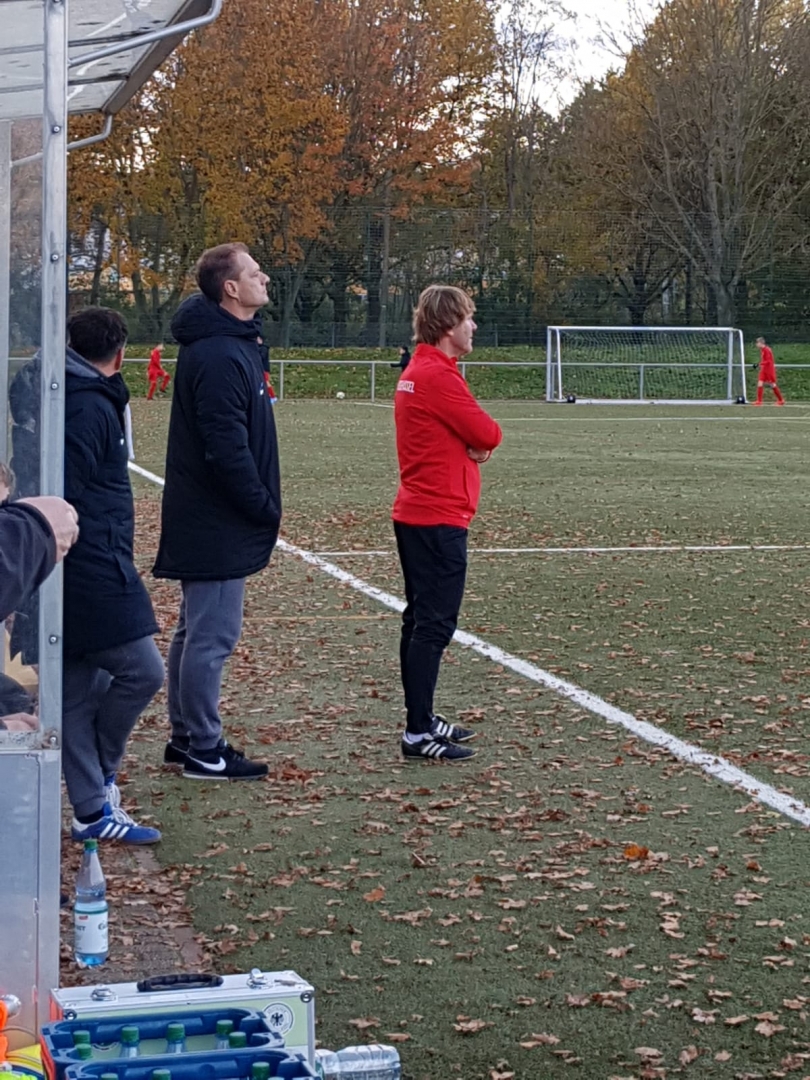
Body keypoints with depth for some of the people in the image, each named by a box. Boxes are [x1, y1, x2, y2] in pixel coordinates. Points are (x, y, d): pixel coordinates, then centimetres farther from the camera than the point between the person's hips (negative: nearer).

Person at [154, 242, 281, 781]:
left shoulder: (233, 344, 13)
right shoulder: (219, 356, -19)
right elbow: (226, 447, -24)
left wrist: (262, 504, 13)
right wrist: (264, 508, -17)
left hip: (207, 519, 11)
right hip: (219, 522, -11)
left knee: (197, 631, 17)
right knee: (212, 636, -4)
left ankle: (187, 739, 27)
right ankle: (204, 751, 4)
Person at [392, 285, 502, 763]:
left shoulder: (416, 373, 15)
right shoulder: (439, 375, -17)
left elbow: (481, 437, 16)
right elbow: (489, 435, -16)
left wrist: (476, 443, -4)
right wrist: (482, 438, 4)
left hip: (415, 513, 11)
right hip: (440, 518, -11)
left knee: (421, 621, 15)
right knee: (434, 625, -8)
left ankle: (423, 720, 23)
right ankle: (419, 734, -7)